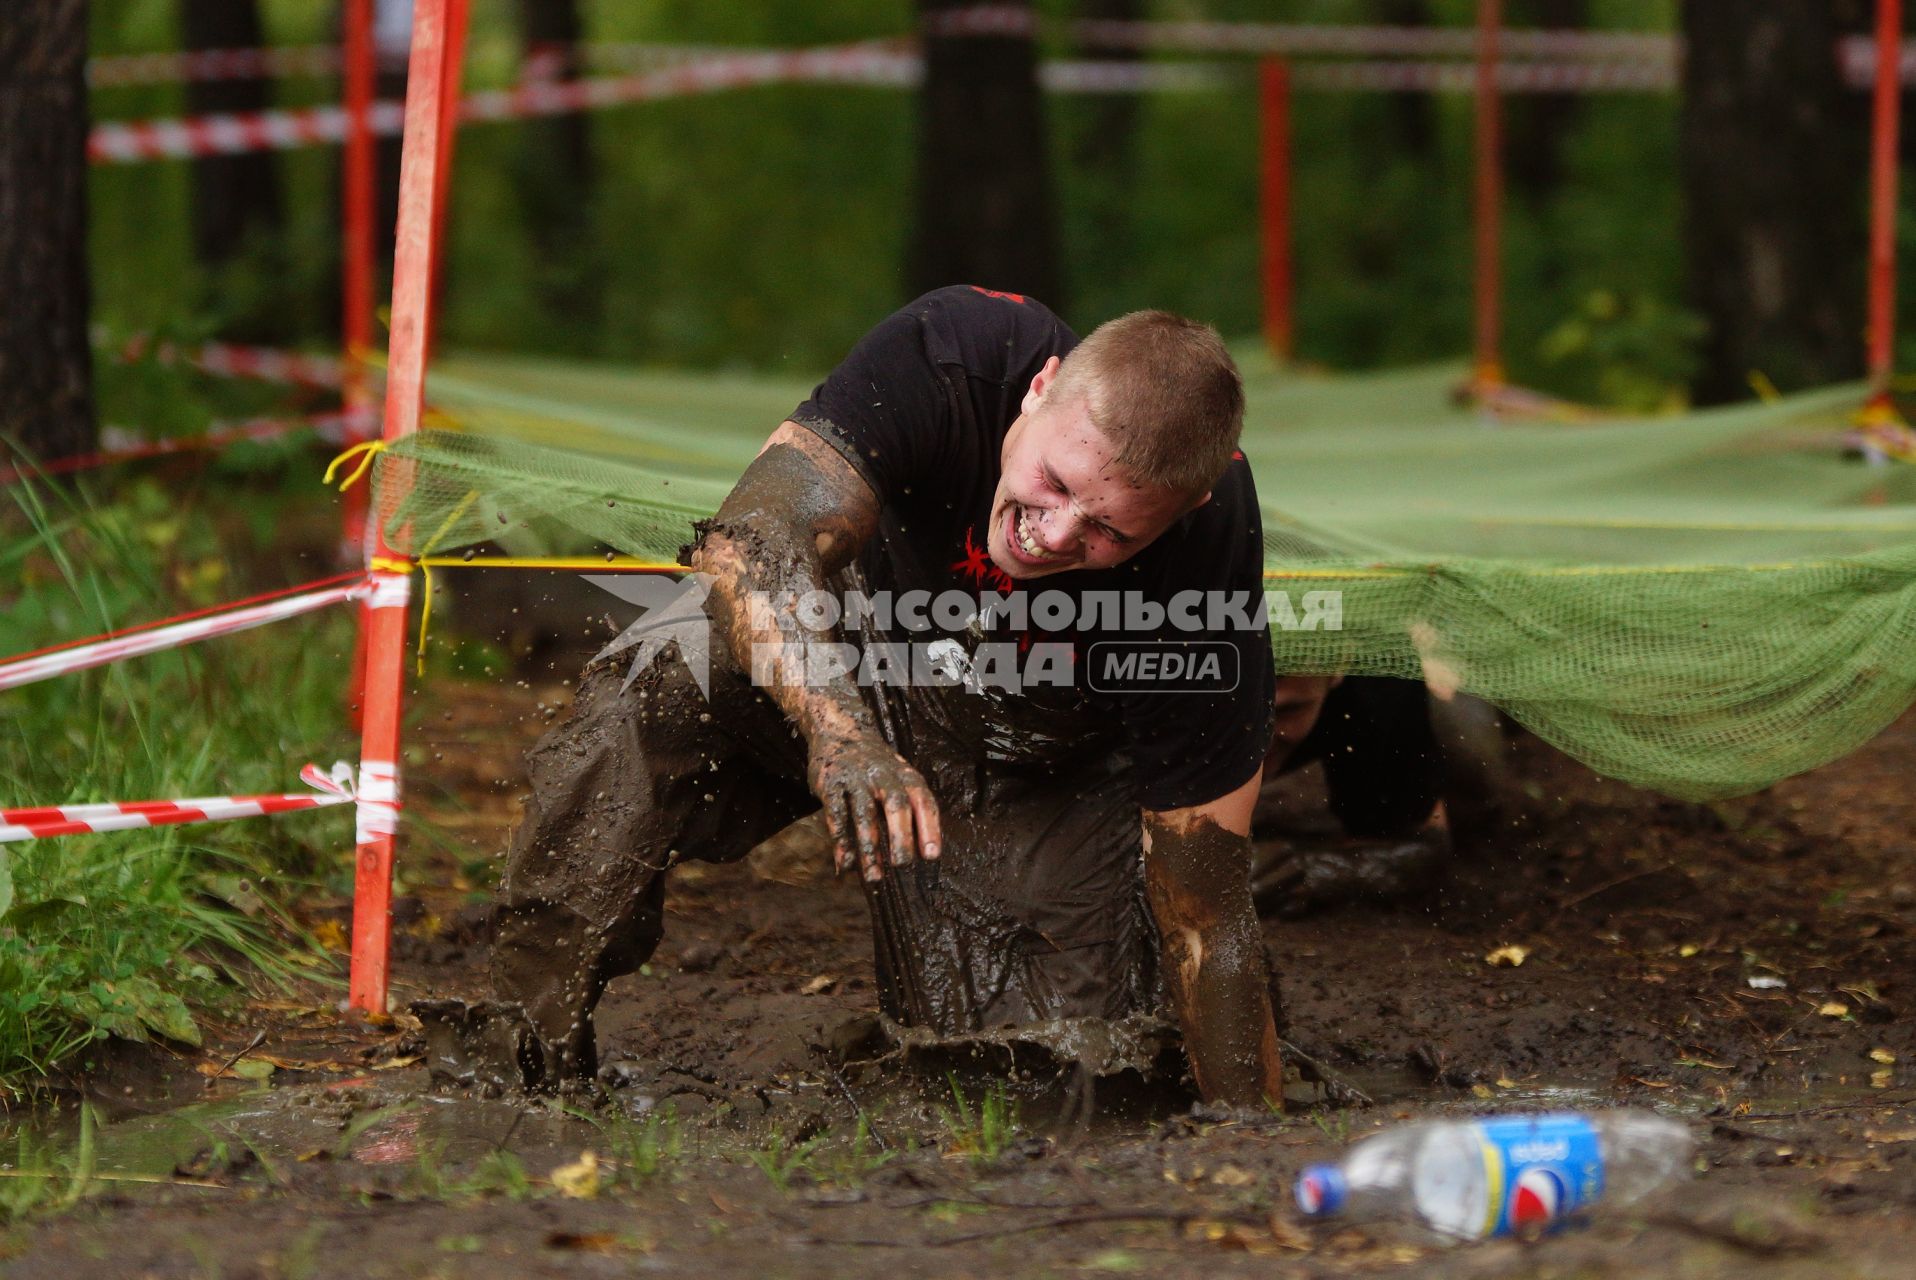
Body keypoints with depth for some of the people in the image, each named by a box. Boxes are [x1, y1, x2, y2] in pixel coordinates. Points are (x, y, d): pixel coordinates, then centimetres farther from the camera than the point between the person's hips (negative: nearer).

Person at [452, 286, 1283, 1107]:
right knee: (635, 714, -31)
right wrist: (840, 734, -62)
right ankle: (527, 1059, -18)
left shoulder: (1207, 581, -33)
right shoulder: (955, 352, -33)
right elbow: (754, 544, -45)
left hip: (1041, 784, 0)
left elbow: (1207, 925, -24)